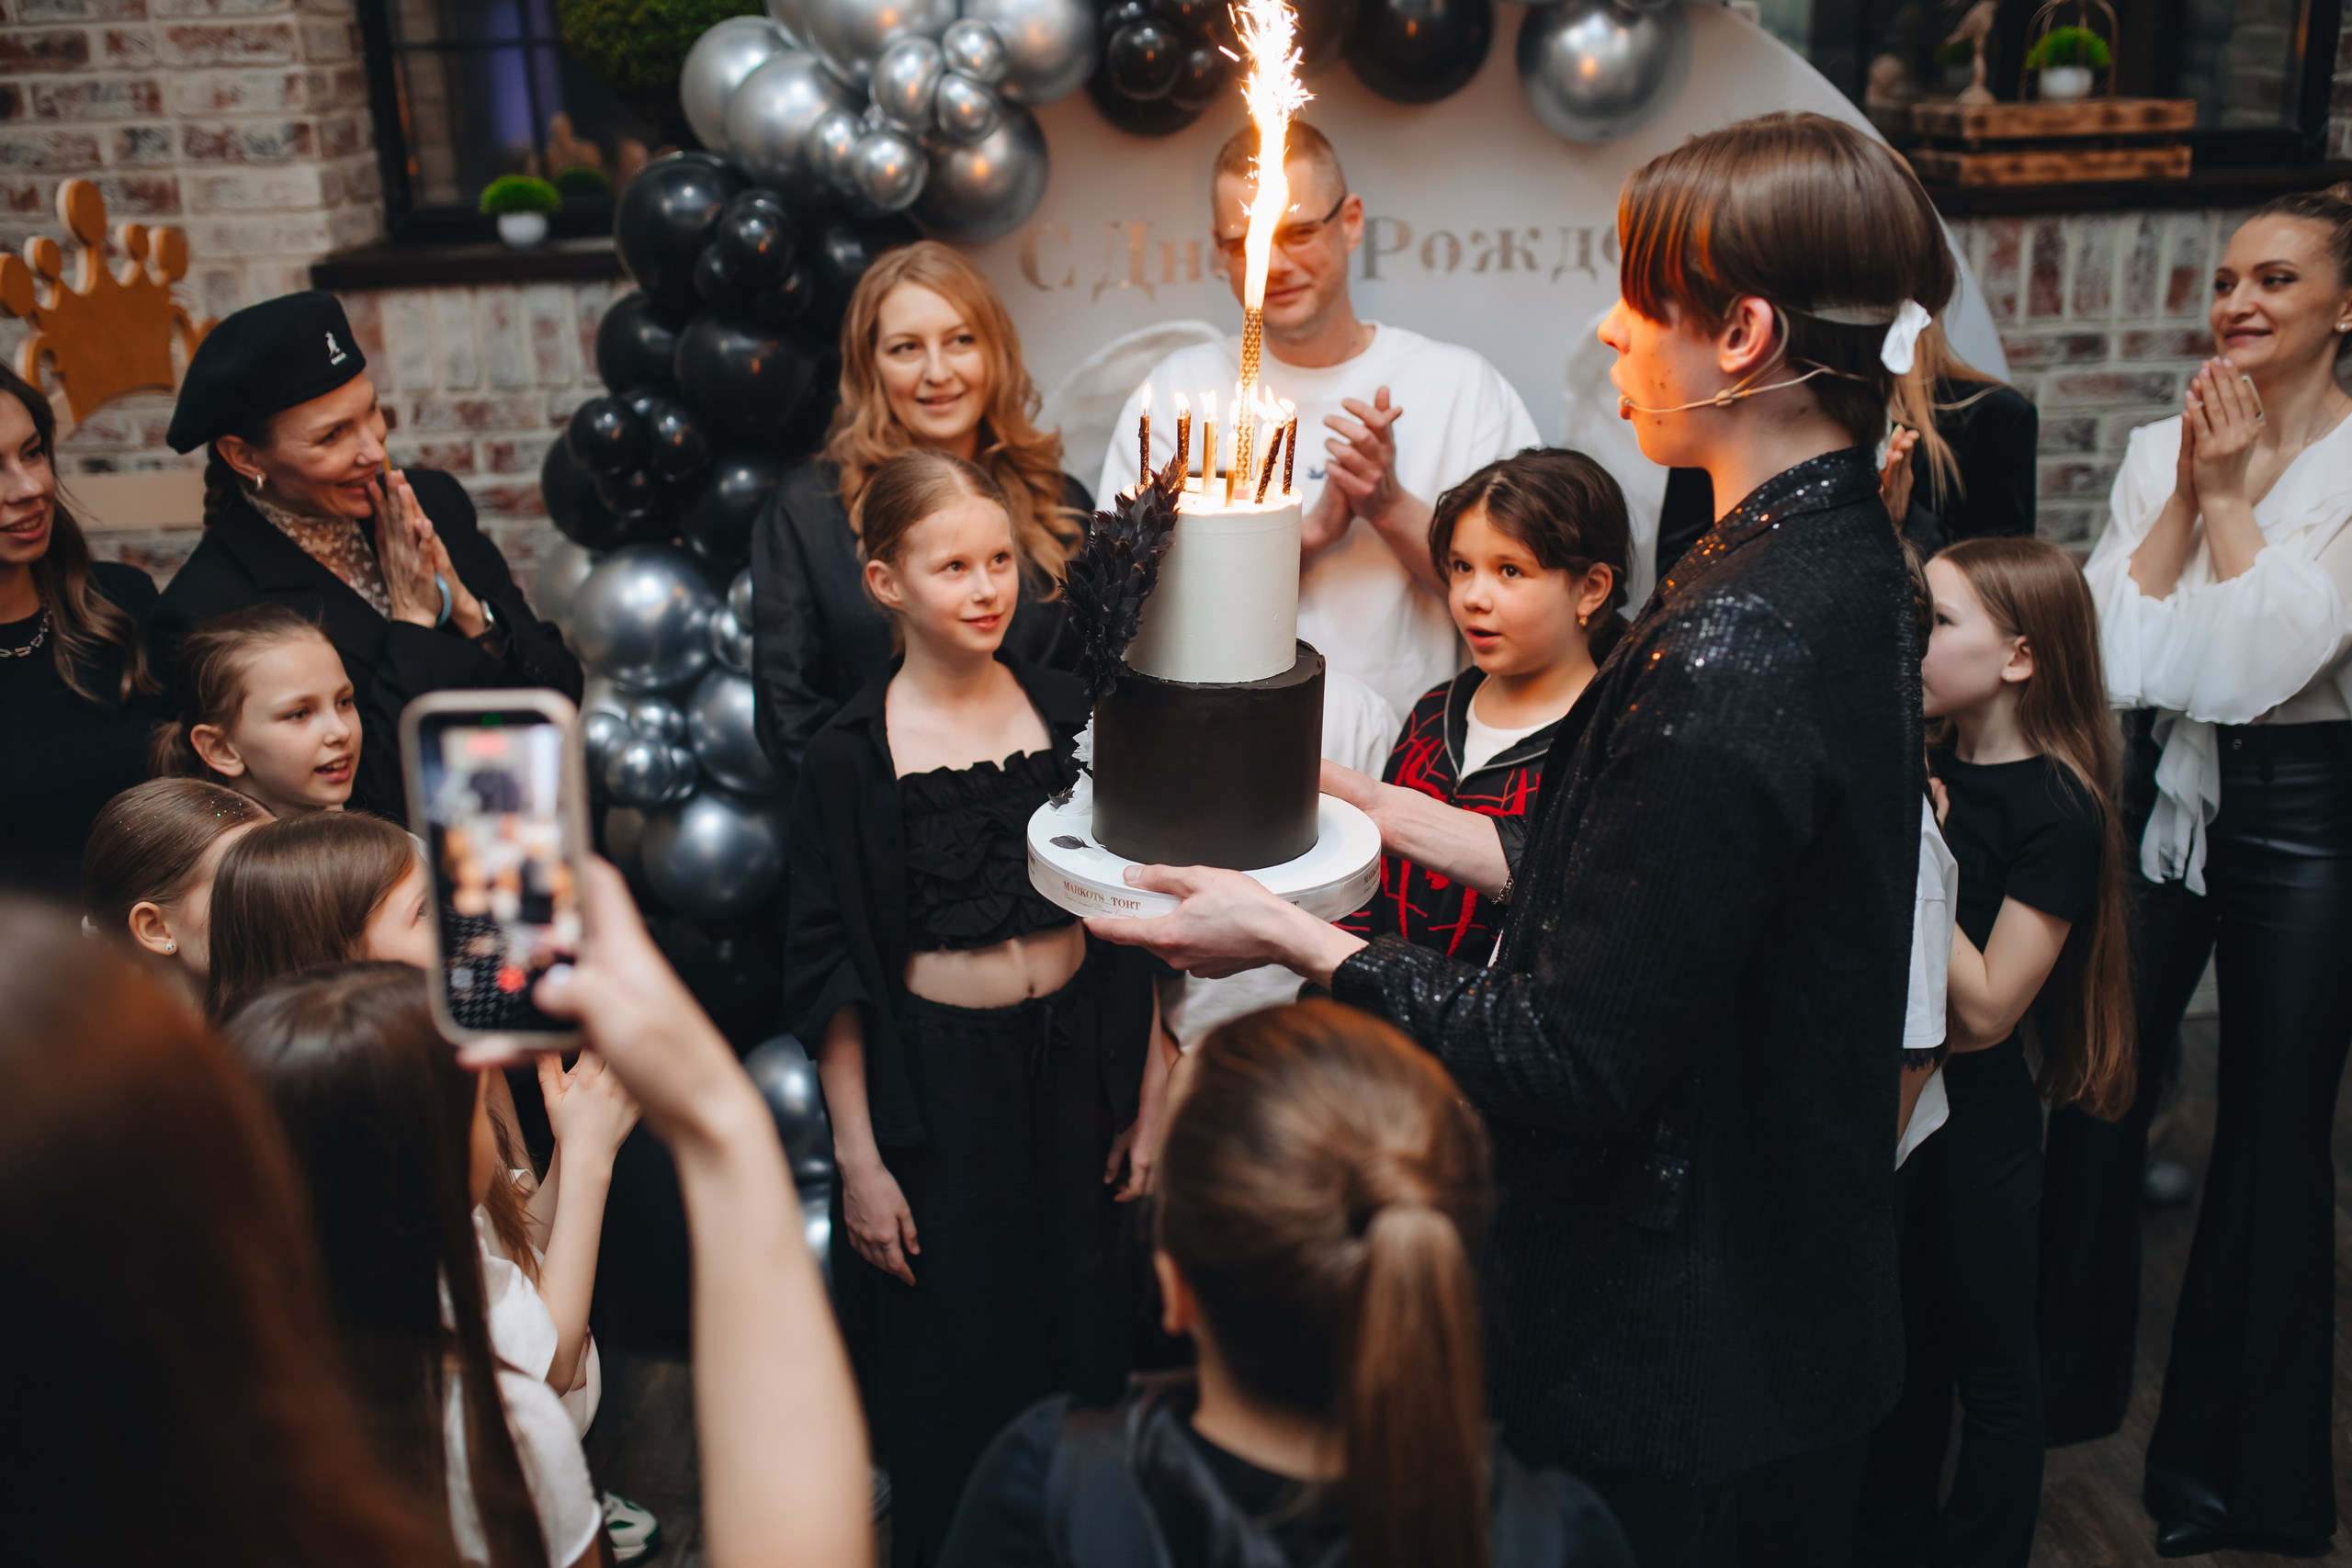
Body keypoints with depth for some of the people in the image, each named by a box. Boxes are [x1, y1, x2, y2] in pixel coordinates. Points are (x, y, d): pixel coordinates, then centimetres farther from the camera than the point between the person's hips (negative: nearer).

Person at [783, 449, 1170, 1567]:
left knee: (1086, 1336, 13)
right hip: (938, 1072, -3)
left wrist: (1151, 1093, 6)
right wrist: (859, 1158, -7)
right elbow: (829, 972, -6)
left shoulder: (1066, 710, 0)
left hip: (1077, 1057, 3)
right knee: (952, 1356, 8)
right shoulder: (850, 758, -9)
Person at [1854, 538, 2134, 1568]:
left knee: (1991, 1374, 12)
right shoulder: (1915, 763, 0)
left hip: (1977, 1118, -6)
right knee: (1900, 1353, 21)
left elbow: (1984, 1009, -22)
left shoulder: (2058, 808, -17)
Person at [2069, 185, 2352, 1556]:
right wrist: (2189, 491, -10)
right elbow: (2115, 653, -6)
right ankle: (2080, 1383, 28)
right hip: (2162, 794, 4)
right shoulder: (2160, 447, 5)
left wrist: (2233, 490, -13)